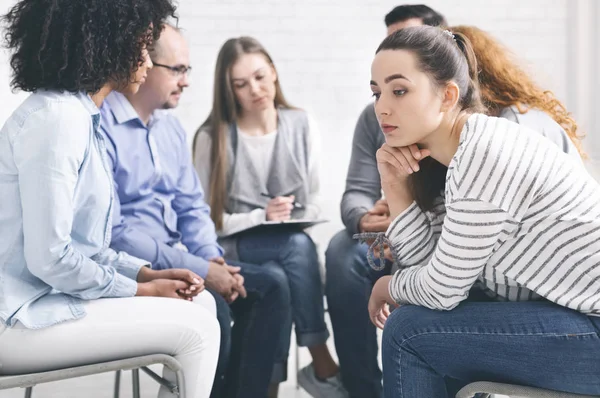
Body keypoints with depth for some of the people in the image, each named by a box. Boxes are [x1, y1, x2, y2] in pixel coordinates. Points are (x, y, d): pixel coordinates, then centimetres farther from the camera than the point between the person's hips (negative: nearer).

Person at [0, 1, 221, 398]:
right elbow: (48, 257, -23)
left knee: (202, 305, 10)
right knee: (195, 329, -11)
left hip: (48, 296, 10)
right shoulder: (56, 117, -20)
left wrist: (146, 273, 5)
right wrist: (139, 291, -12)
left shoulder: (79, 115, 12)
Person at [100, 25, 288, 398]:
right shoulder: (101, 127, -16)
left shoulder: (172, 127, 12)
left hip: (174, 260, 9)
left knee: (269, 287, -2)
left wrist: (212, 259, -5)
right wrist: (197, 269, -22)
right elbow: (111, 231, -23)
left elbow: (193, 207, 16)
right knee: (210, 308, -29)